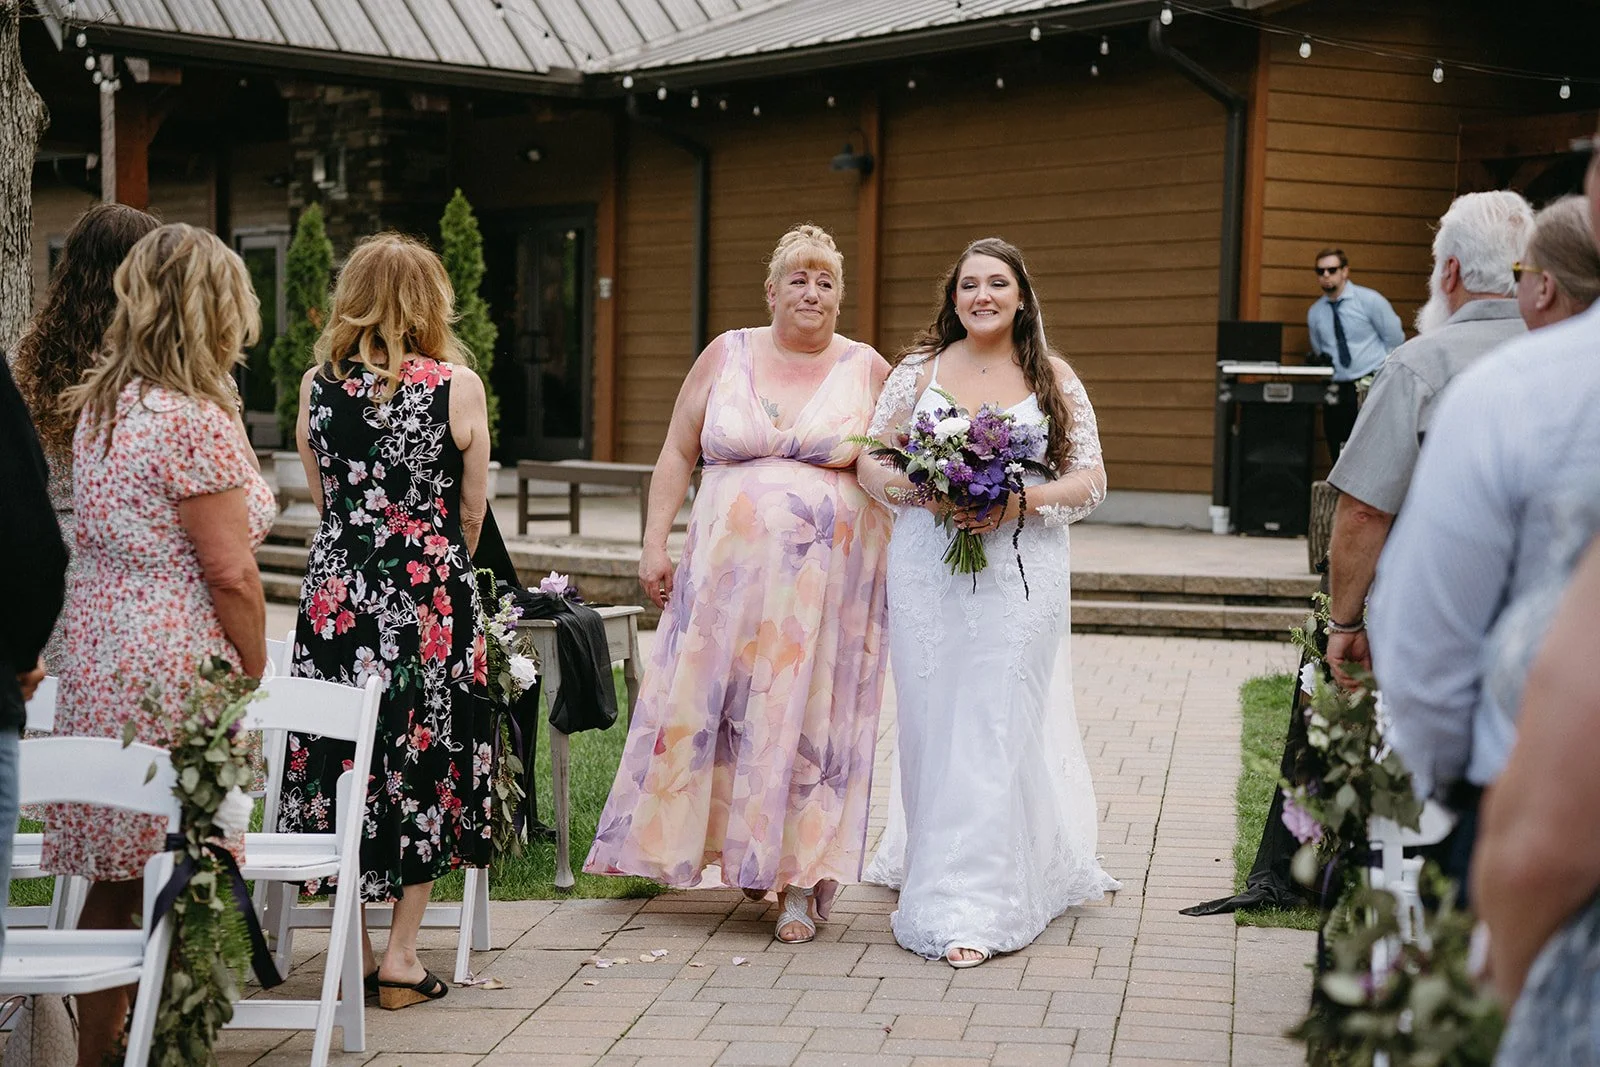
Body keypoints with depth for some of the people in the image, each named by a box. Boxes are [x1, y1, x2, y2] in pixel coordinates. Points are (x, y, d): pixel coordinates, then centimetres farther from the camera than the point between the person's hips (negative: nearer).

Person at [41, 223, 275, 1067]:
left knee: (114, 881, 13)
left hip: (98, 651, 8)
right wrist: (254, 674, -2)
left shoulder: (98, 409, 11)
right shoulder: (194, 421, -14)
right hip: (173, 669, -8)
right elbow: (231, 575, -14)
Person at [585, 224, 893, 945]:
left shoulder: (869, 370, 5)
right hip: (730, 568, 2)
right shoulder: (726, 356, 7)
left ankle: (801, 882, 4)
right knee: (711, 702, 2)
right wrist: (655, 543, 1)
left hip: (829, 581, -1)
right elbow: (678, 454, 8)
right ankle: (741, 850, 21)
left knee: (810, 717, -2)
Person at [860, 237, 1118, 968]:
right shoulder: (919, 372, 8)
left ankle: (971, 907, -4)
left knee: (996, 730, -6)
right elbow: (871, 463, 8)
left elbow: (1090, 481, 3)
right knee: (933, 727, 3)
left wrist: (1019, 502, -14)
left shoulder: (1054, 382, 5)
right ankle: (936, 866, 21)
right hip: (927, 571, 1)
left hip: (1020, 575, -1)